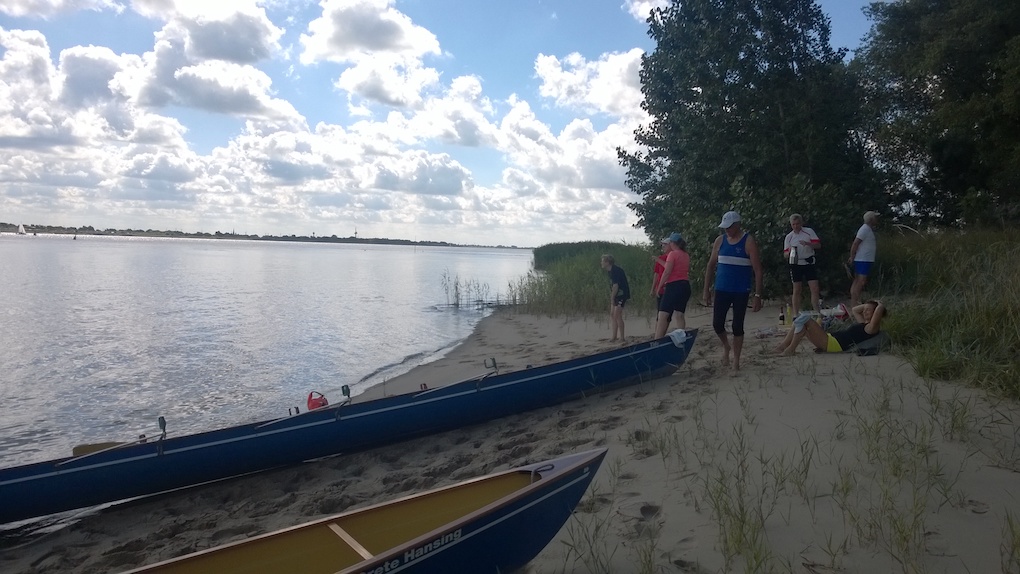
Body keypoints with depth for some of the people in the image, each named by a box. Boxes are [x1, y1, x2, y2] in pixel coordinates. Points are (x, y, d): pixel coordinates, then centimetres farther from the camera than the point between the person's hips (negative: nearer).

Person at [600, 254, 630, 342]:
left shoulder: (615, 271, -18)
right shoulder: (611, 271, 12)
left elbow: (616, 286, -22)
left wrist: (612, 298, -19)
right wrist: (611, 298, 12)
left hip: (621, 294, -10)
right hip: (616, 295, 10)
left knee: (617, 315, -13)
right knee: (612, 314, 8)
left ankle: (622, 337, -9)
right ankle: (614, 337, 12)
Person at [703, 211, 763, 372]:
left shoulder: (748, 242, -8)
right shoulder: (720, 240, 4)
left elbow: (757, 270, -10)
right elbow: (711, 265, 10)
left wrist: (757, 295, -15)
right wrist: (707, 290, 6)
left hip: (741, 291, -3)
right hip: (722, 290, 3)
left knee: (737, 326, 2)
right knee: (717, 324, 0)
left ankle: (736, 360, 16)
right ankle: (726, 347, 30)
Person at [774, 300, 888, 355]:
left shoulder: (872, 327, -2)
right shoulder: (863, 324, 25)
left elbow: (880, 309, -17)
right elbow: (854, 310, 41)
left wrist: (880, 305, 3)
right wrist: (866, 305, 31)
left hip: (834, 344, -10)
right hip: (830, 338, 10)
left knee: (804, 318, -19)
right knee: (801, 321, 8)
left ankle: (791, 349, -18)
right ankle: (782, 346, -2)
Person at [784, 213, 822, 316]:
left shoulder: (809, 231, 2)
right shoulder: (789, 237, 5)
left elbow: (818, 245, -2)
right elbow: (785, 254, 6)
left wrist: (808, 243, -20)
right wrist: (789, 252, -17)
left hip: (809, 263, -1)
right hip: (795, 265, 1)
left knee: (815, 288, -5)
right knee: (797, 290, 3)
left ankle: (817, 312, 2)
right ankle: (795, 314, 7)